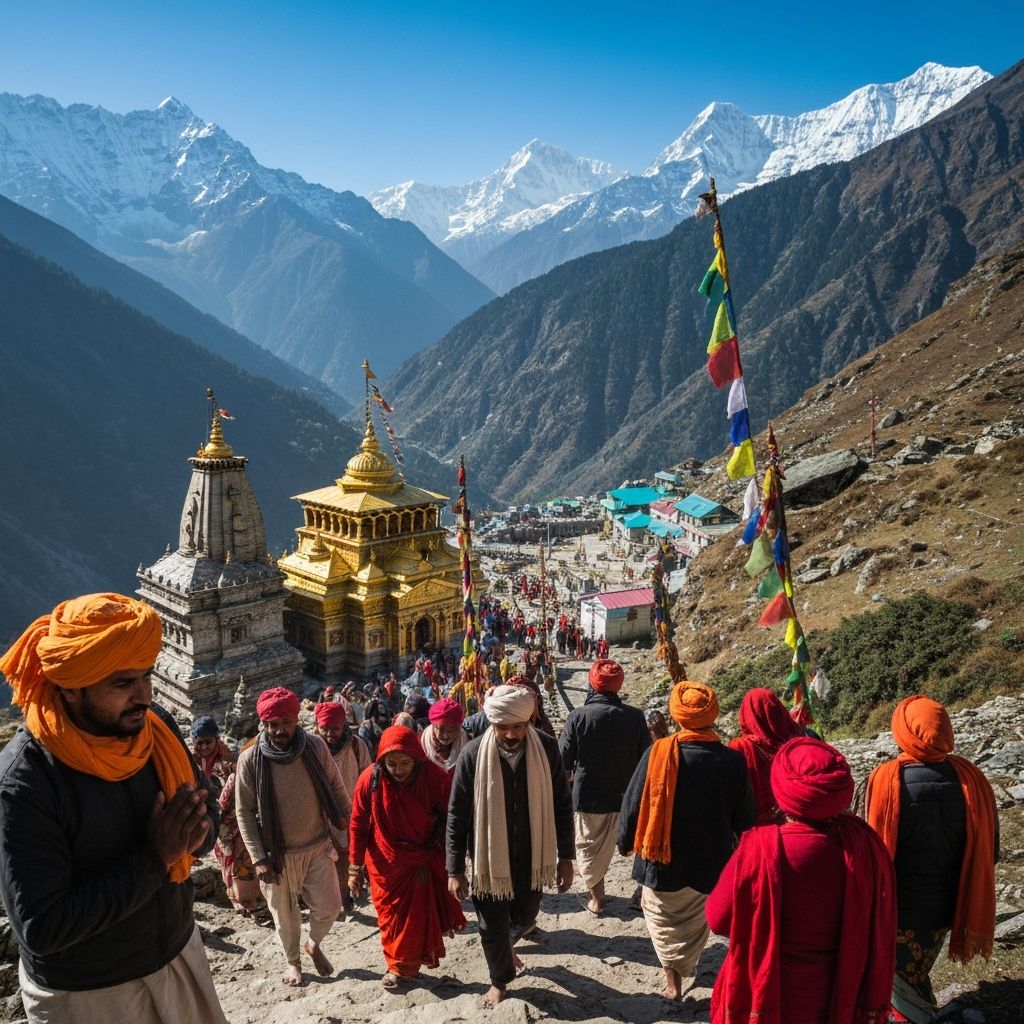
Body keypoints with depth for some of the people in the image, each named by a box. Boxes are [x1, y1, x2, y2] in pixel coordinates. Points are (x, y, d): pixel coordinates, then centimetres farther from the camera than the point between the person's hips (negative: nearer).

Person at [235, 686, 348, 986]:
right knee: (285, 914, 15)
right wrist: (258, 858, -11)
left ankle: (313, 944, 37)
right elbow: (244, 812, -8)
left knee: (328, 907, 5)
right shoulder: (250, 760, -16)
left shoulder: (315, 747, -12)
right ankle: (293, 961, 43)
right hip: (277, 854, -1)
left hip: (317, 847, 1)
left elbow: (336, 790, 0)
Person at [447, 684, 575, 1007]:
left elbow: (562, 805, -3)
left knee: (525, 918, 21)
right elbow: (457, 816, -10)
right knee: (492, 928, 12)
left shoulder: (546, 748, -14)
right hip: (489, 858, -2)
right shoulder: (473, 754, -19)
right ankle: (500, 979, 42)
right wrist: (455, 870, -7)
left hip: (532, 856, 2)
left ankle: (507, 944, 56)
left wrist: (565, 857, 0)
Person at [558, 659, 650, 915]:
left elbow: (564, 760, -11)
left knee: (589, 846, 18)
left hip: (587, 795, -1)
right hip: (624, 795, 2)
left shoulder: (578, 716, -17)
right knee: (606, 845, 21)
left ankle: (597, 898, 27)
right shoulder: (635, 717, -11)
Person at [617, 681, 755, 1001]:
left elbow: (634, 804, -12)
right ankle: (686, 965, 48)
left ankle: (673, 980, 20)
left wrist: (627, 842, 5)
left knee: (664, 919, 23)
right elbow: (744, 819, -4)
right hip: (711, 863, 2)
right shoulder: (733, 760, -16)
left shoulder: (658, 754, -21)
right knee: (696, 920, 28)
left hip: (663, 862, -2)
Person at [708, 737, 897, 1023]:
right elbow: (878, 927, -3)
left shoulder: (761, 850, -28)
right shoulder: (863, 843, -16)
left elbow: (719, 918, -14)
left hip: (765, 1001, -3)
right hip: (840, 1000, 3)